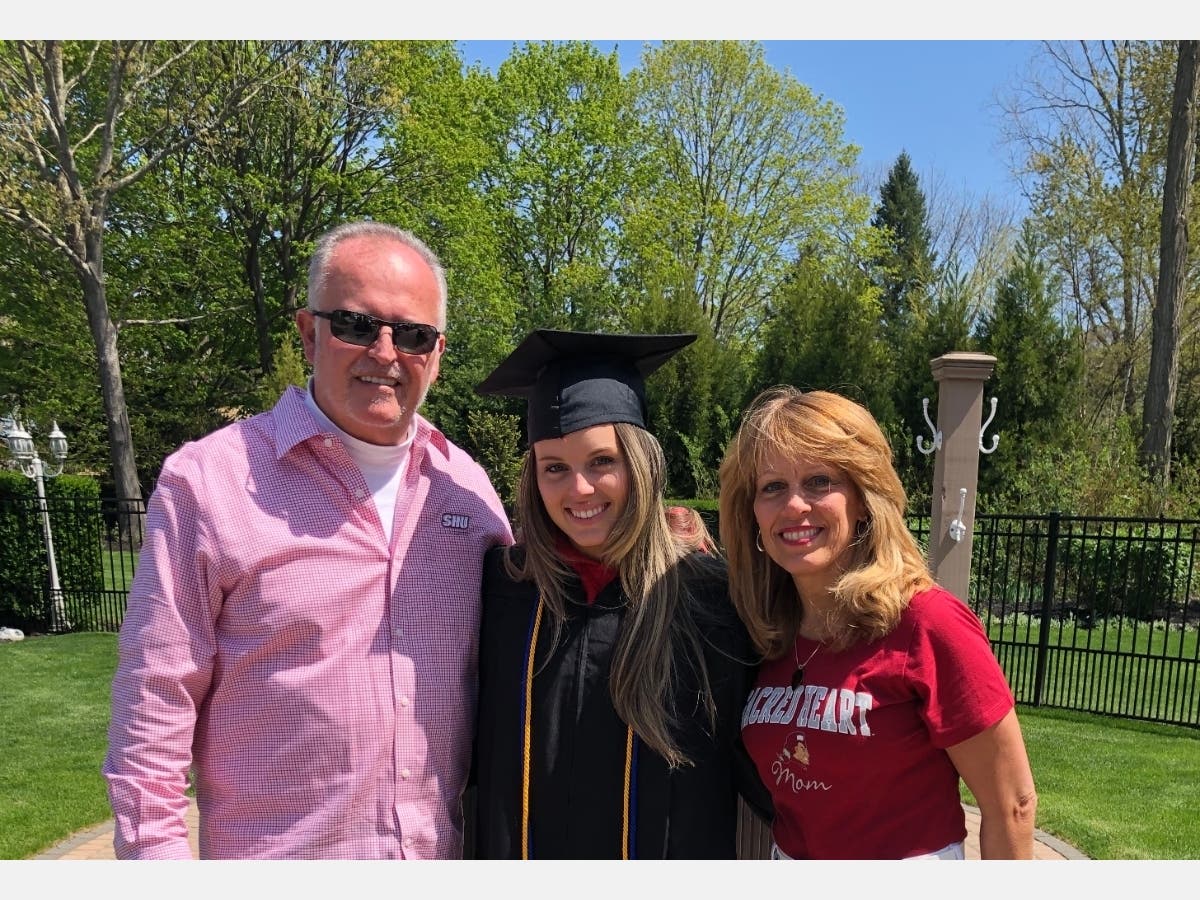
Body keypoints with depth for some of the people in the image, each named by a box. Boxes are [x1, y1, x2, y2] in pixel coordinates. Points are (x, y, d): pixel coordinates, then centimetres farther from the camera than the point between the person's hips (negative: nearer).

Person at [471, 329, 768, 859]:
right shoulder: (499, 582, -11)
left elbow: (744, 754, -4)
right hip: (521, 853, 2)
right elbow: (478, 748, 1)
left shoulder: (706, 592, -16)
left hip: (664, 856, -1)